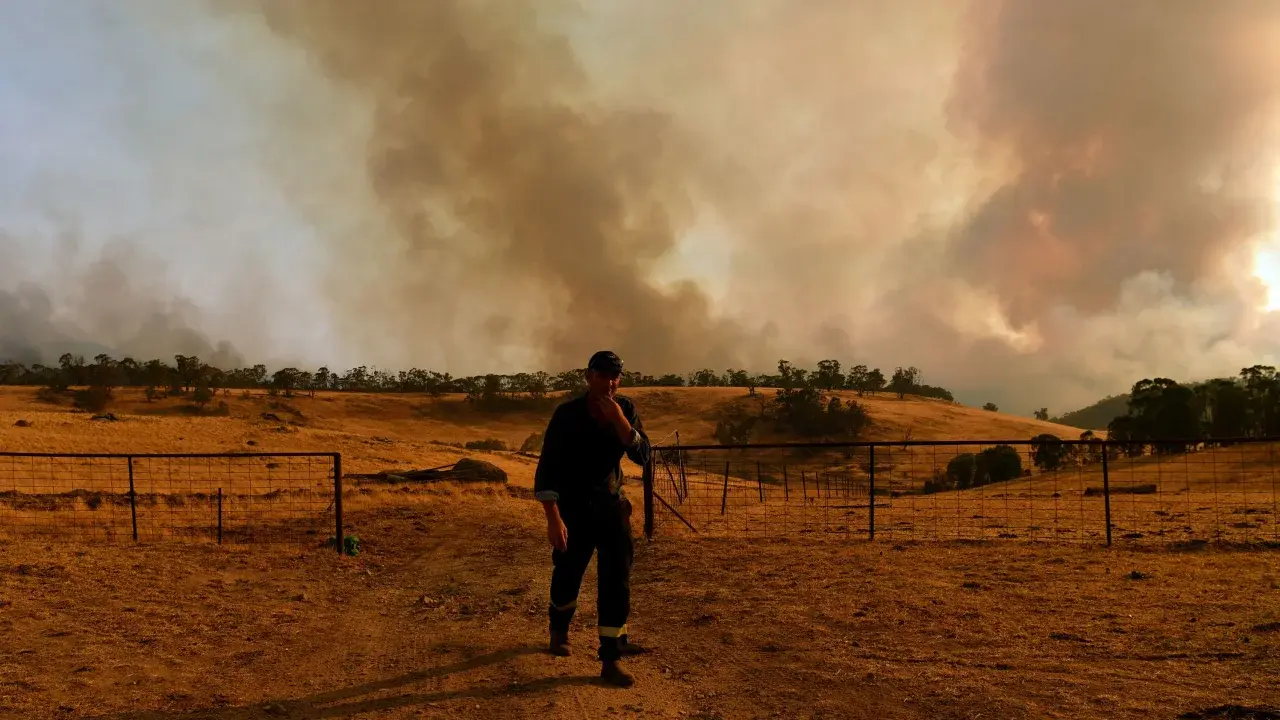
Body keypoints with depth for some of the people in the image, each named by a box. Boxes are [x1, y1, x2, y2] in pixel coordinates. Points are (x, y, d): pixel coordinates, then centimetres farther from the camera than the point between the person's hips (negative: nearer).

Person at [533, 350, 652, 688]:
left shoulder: (626, 409, -7)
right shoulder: (567, 415, -18)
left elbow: (642, 456, -16)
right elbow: (547, 468, -20)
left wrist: (619, 421, -30)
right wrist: (553, 518, -27)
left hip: (611, 504, 3)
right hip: (574, 508, -2)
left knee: (617, 577, -6)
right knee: (567, 575, 9)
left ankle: (610, 657, 2)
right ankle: (559, 631, 41)